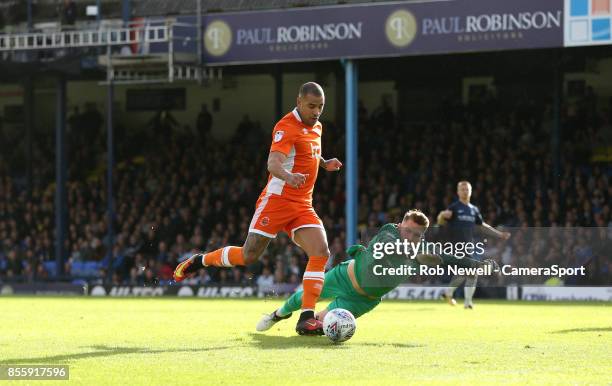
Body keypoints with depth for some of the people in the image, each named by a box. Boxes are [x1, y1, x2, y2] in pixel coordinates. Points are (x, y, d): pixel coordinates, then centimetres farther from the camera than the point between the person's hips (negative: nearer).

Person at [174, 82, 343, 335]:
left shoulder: (316, 127, 13)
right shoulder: (287, 127, -15)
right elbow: (273, 164, -31)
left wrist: (324, 163, 16)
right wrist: (288, 176, -52)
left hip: (302, 205, 7)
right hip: (277, 200, -7)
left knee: (321, 253, -13)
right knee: (248, 256, -7)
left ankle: (306, 319, -13)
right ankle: (199, 261, 21)